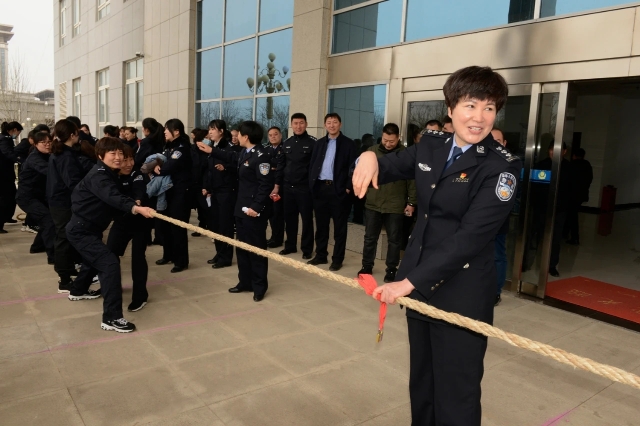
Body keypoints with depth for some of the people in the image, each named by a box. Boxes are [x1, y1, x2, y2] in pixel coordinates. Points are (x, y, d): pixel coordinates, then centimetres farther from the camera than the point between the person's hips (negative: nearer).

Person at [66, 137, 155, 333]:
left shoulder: (110, 174, 9)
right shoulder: (98, 176, -23)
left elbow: (113, 199, 7)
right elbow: (113, 197, -43)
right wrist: (136, 207, -60)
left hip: (91, 227, 11)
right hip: (81, 230, -11)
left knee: (95, 258, 33)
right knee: (110, 263, -22)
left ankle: (78, 291, 60)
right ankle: (111, 318, -20)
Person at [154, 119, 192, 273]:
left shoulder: (182, 148, -14)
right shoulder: (168, 146, 15)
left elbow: (169, 167, -23)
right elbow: (162, 164, 14)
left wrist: (157, 168, -4)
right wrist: (157, 167, -9)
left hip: (180, 192, -9)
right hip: (167, 190, 9)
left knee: (177, 226, -4)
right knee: (165, 224, 13)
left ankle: (181, 261, 5)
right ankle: (168, 255, 28)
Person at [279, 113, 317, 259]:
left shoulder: (312, 142, -5)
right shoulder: (287, 143, 11)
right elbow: (282, 165, 14)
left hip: (305, 187, -5)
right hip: (288, 187, 5)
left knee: (307, 219, 3)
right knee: (289, 218, 12)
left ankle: (307, 249, 12)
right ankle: (290, 245, 26)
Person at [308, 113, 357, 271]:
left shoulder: (348, 144, 0)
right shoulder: (320, 143, 13)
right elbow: (312, 165, 13)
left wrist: (348, 187, -12)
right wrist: (312, 184, 3)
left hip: (338, 189, -4)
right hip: (320, 188, 4)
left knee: (339, 227, 4)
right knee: (321, 225, 12)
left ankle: (337, 259, 12)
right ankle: (320, 256, 24)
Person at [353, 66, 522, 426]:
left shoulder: (502, 167, -14)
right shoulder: (431, 146, 4)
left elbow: (471, 237, -23)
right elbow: (389, 169, 18)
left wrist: (409, 281, -25)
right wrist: (369, 157, -7)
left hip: (463, 296, -5)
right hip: (419, 284, 6)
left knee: (455, 397, 7)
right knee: (421, 383, 21)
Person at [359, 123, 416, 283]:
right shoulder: (372, 151, 4)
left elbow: (412, 181, -4)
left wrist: (411, 203, -6)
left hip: (395, 206, -2)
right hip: (372, 204, 3)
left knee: (394, 240, 9)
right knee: (370, 238, 12)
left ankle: (391, 270, 22)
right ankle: (367, 266, 27)